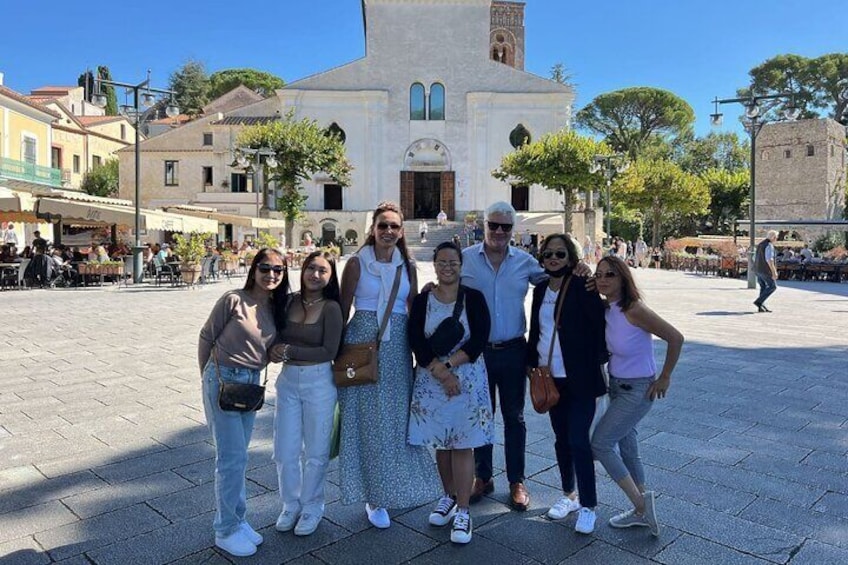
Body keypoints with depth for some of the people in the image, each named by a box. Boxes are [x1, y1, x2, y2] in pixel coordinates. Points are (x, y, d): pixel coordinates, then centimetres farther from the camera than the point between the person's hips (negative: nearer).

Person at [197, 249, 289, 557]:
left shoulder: (277, 307, 3)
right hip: (223, 380, -6)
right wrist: (208, 376, 3)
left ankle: (237, 519, 31)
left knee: (237, 456, 17)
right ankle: (225, 530, 16)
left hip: (252, 383, 6)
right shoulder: (234, 300, -15)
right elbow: (206, 337, -5)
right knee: (232, 457, -1)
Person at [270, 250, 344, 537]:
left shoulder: (331, 308, -10)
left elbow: (329, 352, -13)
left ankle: (311, 508, 31)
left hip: (319, 382, -3)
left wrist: (289, 351, -13)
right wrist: (277, 350, -15)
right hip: (288, 380, 4)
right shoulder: (289, 301, 1)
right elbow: (278, 337, 7)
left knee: (315, 452, 11)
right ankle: (291, 505, 33)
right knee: (285, 451, 10)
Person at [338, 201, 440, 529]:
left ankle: (401, 486, 30)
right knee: (368, 421, 3)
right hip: (363, 345, -3)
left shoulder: (407, 265, 7)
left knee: (399, 418, 10)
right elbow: (343, 310, -2)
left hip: (398, 347, 3)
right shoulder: (358, 262, -3)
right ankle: (374, 497, 19)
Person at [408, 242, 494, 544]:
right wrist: (441, 372, -16)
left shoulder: (474, 298, -1)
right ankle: (449, 497, 31)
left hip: (467, 379, -2)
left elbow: (479, 340, -9)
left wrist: (449, 364, -17)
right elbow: (417, 343, -5)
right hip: (431, 380, 2)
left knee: (462, 444, 0)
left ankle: (463, 511, 9)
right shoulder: (421, 301, 3)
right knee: (440, 442, 11)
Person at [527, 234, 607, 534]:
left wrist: (599, 364, -11)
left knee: (578, 441, -5)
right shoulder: (541, 289, 7)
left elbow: (599, 326, -11)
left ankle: (588, 506, 11)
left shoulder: (583, 287, -10)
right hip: (551, 378, 6)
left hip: (580, 379, -5)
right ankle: (568, 495, 32)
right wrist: (532, 363, 10)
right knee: (562, 438, 15)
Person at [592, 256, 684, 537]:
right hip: (616, 386, 8)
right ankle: (641, 510, 32)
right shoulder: (605, 309, -2)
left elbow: (675, 338, -21)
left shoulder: (634, 310, -23)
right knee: (626, 447, 16)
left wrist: (664, 378, -12)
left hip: (638, 390, -8)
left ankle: (640, 504, 10)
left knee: (600, 444, -5)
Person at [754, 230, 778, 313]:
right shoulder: (769, 245, -15)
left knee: (763, 287, 13)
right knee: (772, 286, 2)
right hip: (765, 270, -9)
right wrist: (774, 272, -22)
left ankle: (761, 307, 10)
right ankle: (759, 301, -5)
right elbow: (769, 260, -23)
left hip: (758, 269, 9)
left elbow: (756, 258, 19)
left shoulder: (760, 244, 14)